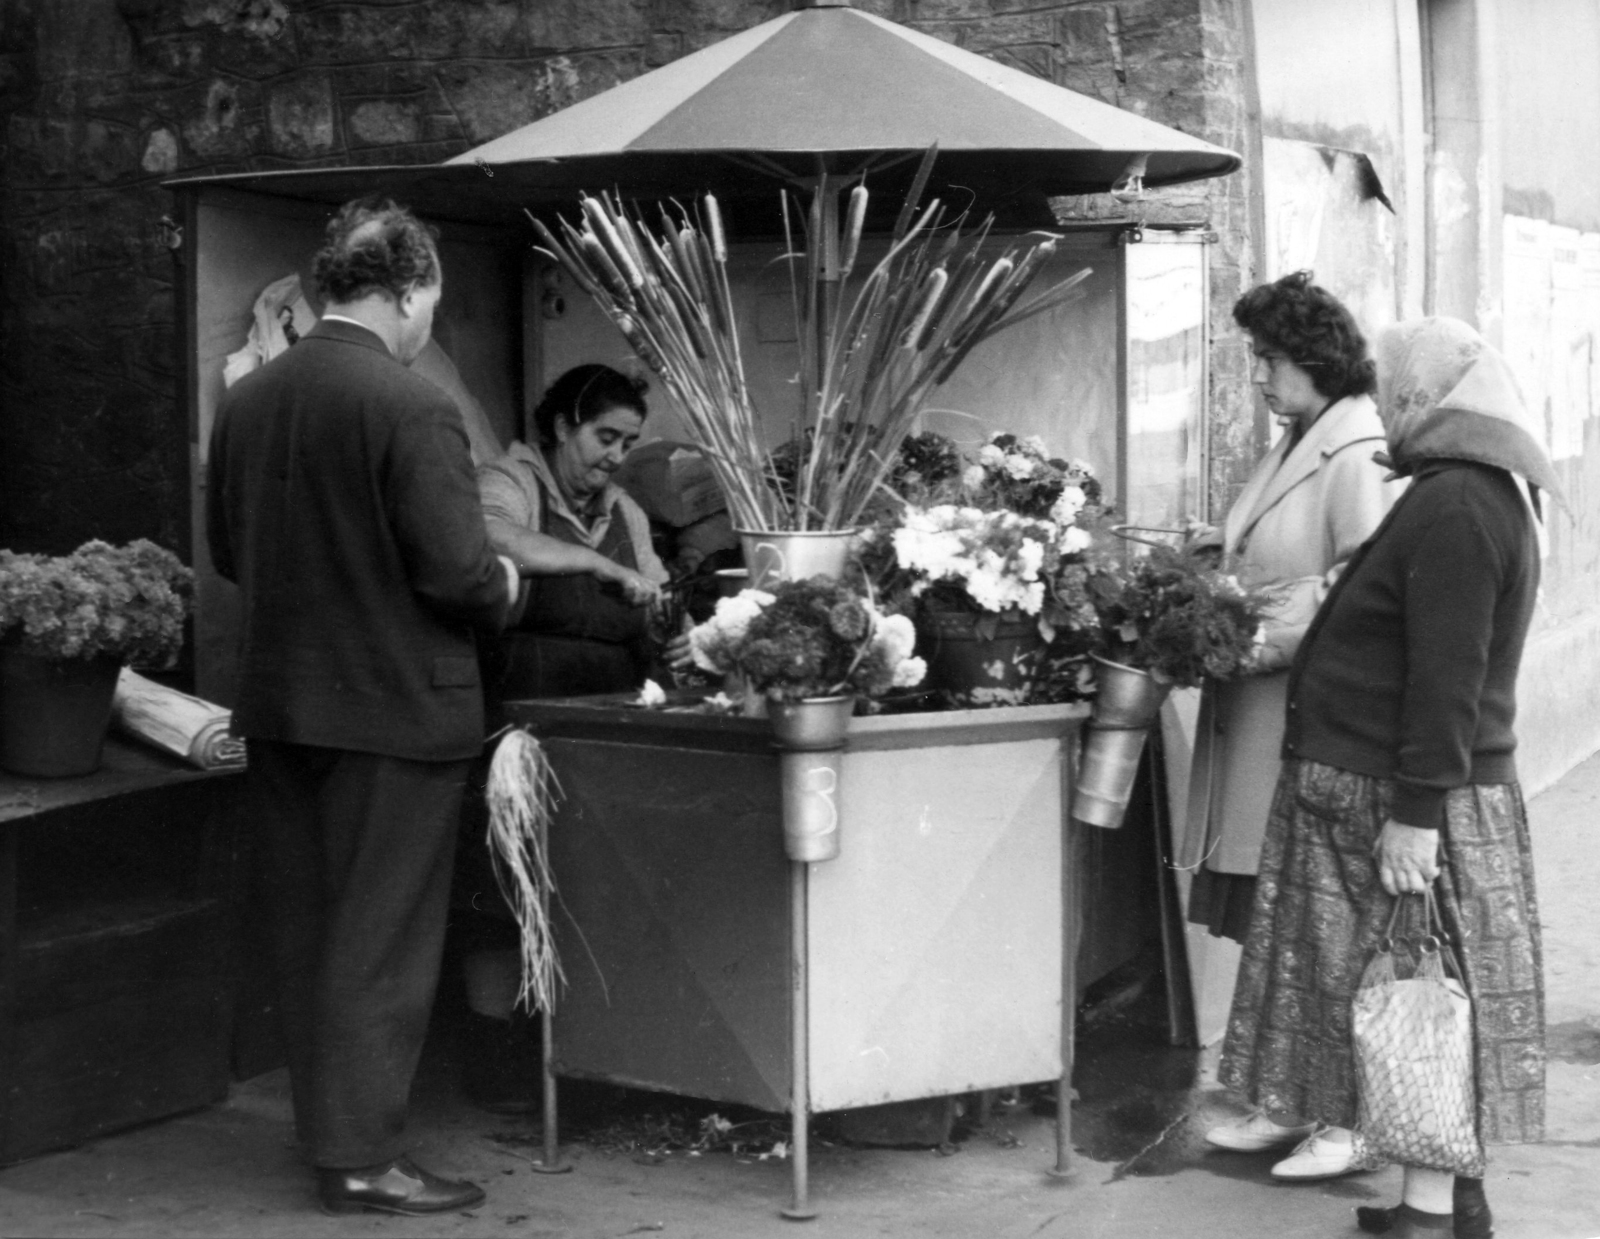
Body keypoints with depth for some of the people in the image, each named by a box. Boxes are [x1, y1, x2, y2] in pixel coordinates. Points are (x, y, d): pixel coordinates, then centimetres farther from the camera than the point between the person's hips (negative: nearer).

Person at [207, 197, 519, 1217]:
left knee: (305, 930, 17)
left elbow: (227, 548, 11)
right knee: (383, 939, 3)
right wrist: (504, 588, 0)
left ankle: (327, 1122, 28)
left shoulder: (246, 399, 3)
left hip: (277, 705, 7)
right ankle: (363, 1158, 9)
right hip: (395, 704, -7)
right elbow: (456, 569, -21)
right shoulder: (412, 408, -18)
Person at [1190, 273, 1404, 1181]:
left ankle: (1348, 1119, 8)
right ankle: (1292, 1101, 22)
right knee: (1273, 924, 12)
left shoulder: (1358, 453, -13)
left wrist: (1259, 636, -19)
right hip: (1263, 716, 9)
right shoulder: (1297, 447, 15)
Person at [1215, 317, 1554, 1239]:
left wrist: (1416, 812, -23)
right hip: (1399, 788, 10)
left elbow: (1448, 678, -23)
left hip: (1404, 798, -10)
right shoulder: (1484, 494, 13)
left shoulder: (1454, 507, -19)